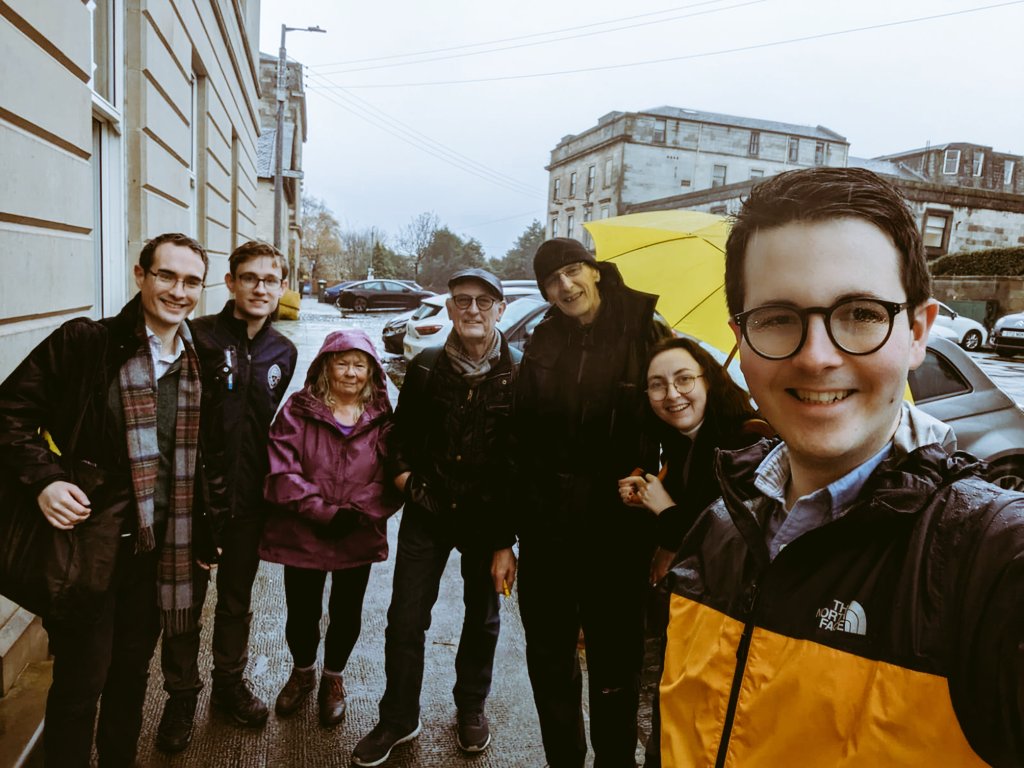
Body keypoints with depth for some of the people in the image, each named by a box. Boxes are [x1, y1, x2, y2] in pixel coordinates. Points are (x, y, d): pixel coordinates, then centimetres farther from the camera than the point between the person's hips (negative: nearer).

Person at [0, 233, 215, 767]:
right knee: (81, 680, 8)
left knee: (133, 668, 20)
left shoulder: (198, 363, 4)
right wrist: (44, 477, -23)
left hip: (159, 547, 5)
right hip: (89, 541, -4)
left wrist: (205, 536, 11)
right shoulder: (83, 342, -11)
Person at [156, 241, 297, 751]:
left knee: (237, 599, 19)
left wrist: (269, 485, 12)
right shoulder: (198, 337, -11)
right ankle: (181, 696, 33)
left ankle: (229, 684, 39)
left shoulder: (284, 353, 3)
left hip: (249, 498, 4)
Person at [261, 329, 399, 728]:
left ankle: (333, 678, 44)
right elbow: (282, 471, -13)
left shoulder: (382, 418, -3)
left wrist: (355, 513, -18)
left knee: (346, 614, 17)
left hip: (359, 538, 1)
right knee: (301, 612, 14)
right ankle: (302, 672, 44)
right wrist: (322, 512, -20)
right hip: (302, 537, -1)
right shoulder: (298, 410, -7)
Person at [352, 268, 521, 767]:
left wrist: (510, 527, -11)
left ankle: (471, 708, 40)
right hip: (428, 511, 1)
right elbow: (402, 431, 10)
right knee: (405, 619, 4)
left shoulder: (518, 375, -11)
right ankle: (398, 718, 26)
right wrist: (403, 474, -4)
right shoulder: (425, 367, -3)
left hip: (489, 517, -1)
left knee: (482, 616, 18)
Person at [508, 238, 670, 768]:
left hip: (617, 530, -3)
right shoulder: (543, 345, 4)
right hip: (545, 526, 4)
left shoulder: (645, 336, -6)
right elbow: (518, 442, 2)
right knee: (548, 656, 17)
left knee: (614, 662, 12)